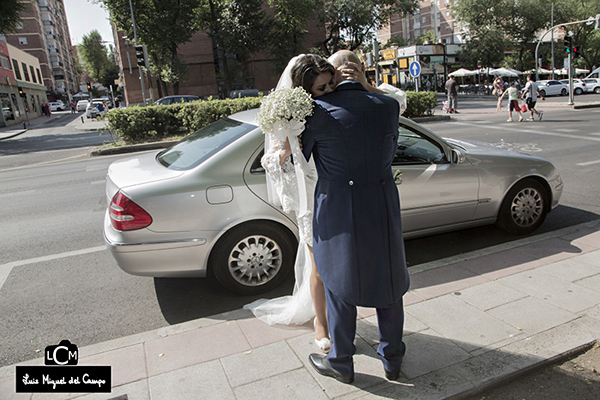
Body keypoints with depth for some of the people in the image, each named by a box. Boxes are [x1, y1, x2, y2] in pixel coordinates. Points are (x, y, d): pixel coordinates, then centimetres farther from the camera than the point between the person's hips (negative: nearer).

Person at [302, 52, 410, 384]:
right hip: (382, 207, 3)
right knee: (388, 283, 19)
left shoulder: (320, 110, -12)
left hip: (338, 211, -2)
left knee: (340, 286, 15)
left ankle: (341, 363, 33)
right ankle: (392, 359, 37)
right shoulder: (388, 106, -3)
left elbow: (300, 158, 0)